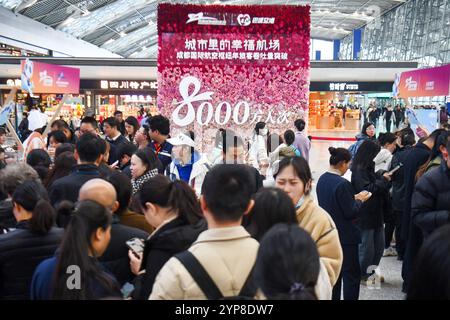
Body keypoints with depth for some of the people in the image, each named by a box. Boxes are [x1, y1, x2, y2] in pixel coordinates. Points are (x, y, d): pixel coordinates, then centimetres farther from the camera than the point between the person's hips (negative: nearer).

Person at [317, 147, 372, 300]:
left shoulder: (322, 179, 3)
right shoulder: (342, 184, -22)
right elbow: (351, 212, -19)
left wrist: (353, 198, 10)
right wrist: (359, 200, -2)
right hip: (344, 235, -8)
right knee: (352, 273, 2)